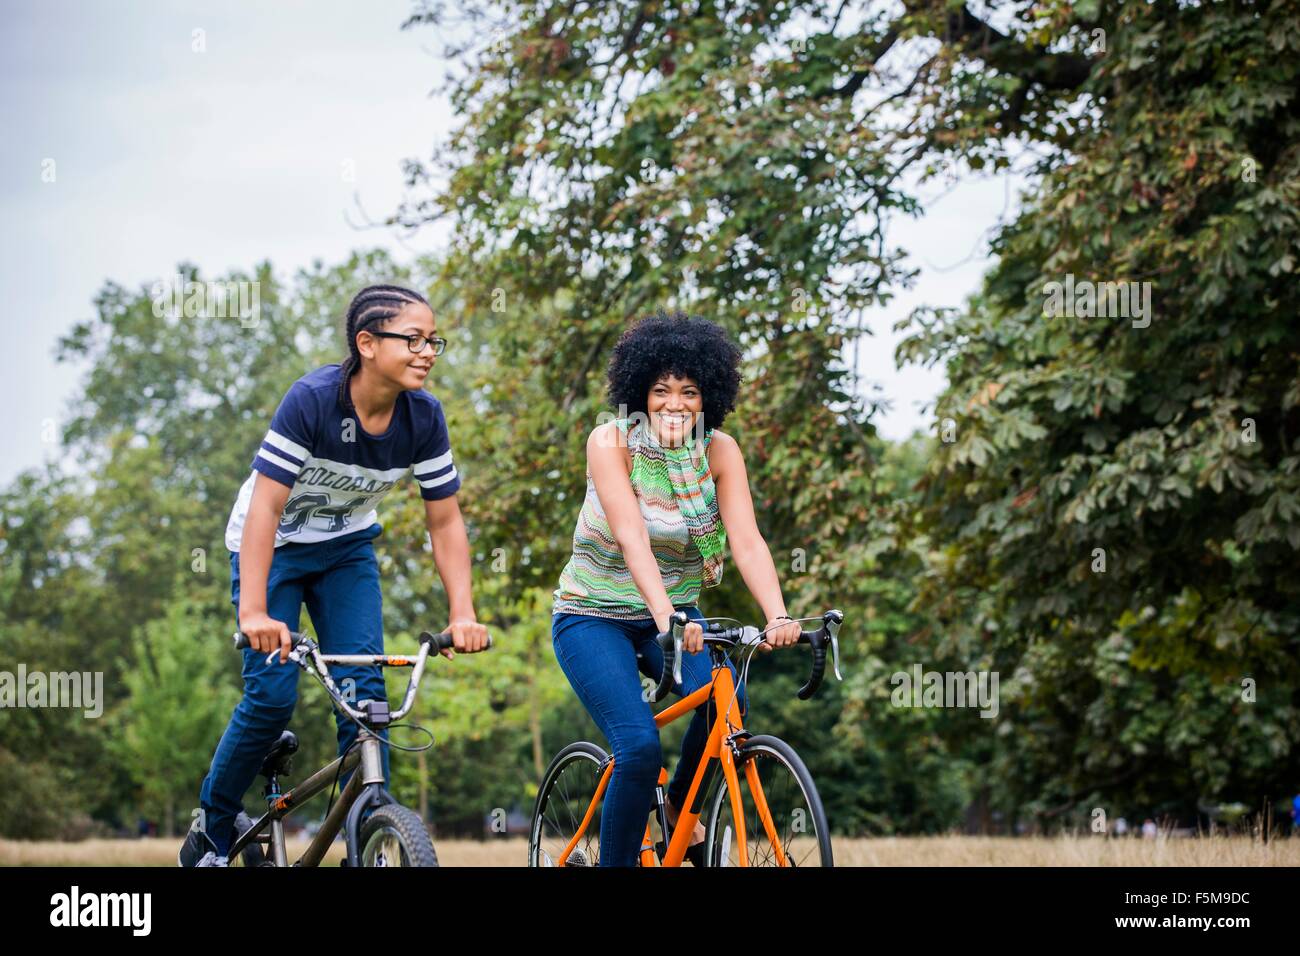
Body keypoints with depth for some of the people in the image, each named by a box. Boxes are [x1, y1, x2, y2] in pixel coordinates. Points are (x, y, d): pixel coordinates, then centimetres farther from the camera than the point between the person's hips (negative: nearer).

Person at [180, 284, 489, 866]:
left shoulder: (423, 418, -17)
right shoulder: (313, 399, -30)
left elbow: (445, 521, -9)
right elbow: (265, 507, -32)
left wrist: (463, 613, -20)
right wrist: (254, 612, -40)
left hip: (346, 548, 4)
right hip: (273, 544, -4)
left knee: (364, 689, -10)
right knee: (273, 694, -13)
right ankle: (213, 827, 10)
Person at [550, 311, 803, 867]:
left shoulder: (718, 451, -9)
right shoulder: (611, 443, -18)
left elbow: (746, 540, -20)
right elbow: (631, 537, -30)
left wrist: (778, 616, -37)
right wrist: (665, 615, -46)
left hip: (674, 613, 3)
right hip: (594, 616, -3)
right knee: (640, 746, -23)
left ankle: (678, 805, 5)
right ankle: (614, 863, -4)